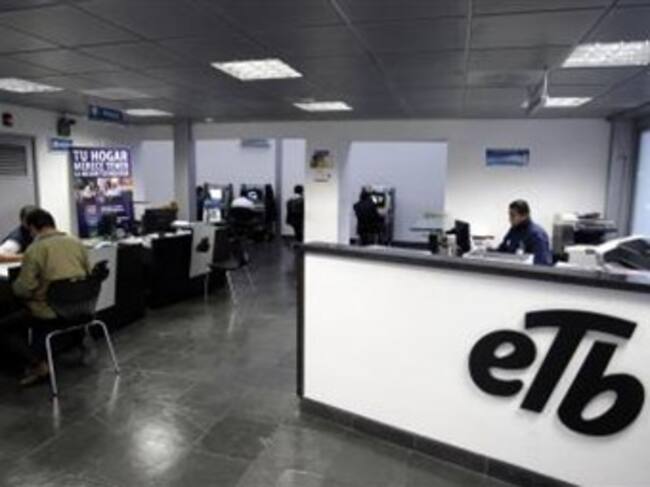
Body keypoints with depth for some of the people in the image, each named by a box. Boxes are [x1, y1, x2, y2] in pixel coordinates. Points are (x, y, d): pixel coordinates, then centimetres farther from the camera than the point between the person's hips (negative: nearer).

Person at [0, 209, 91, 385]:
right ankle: (39, 360, 29)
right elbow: (88, 275, 12)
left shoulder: (34, 249, -16)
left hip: (52, 312, -6)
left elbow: (24, 290, -14)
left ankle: (38, 365, 6)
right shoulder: (77, 242, 1)